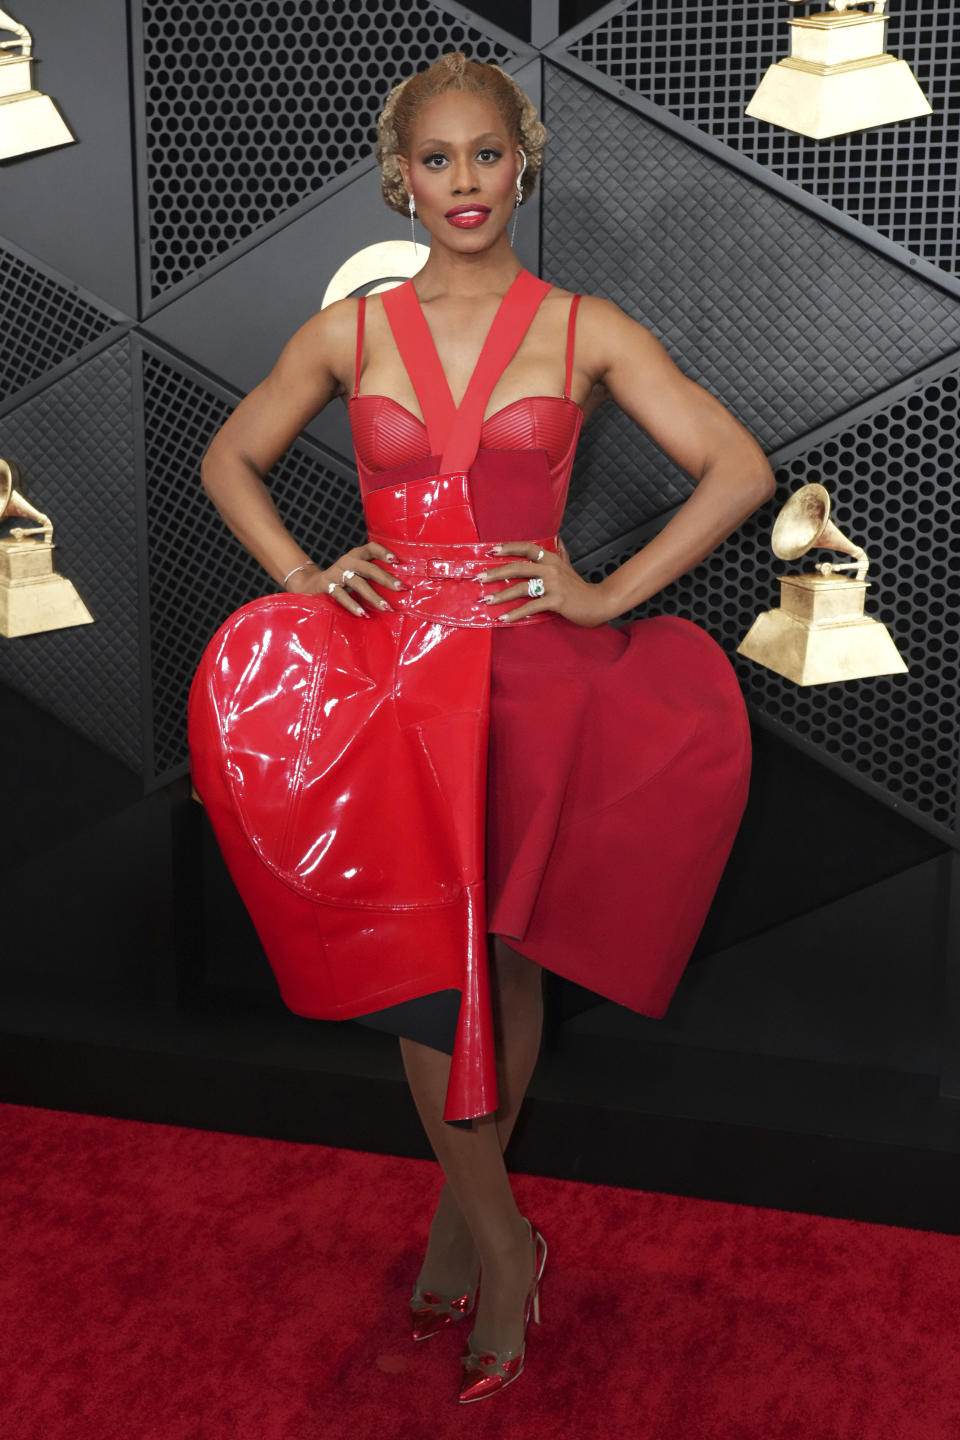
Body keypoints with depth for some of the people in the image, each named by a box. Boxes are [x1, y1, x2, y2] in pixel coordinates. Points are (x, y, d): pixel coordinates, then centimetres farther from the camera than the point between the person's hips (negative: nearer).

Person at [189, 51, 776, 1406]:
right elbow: (230, 458, 17)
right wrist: (303, 575, 2)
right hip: (387, 675, 1)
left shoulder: (584, 329, 1)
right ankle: (501, 1240, 23)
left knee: (505, 954, 9)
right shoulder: (348, 333, 6)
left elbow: (740, 468, 0)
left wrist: (610, 595, -7)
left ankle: (469, 1212, 30)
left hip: (533, 677, -1)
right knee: (420, 959, 4)